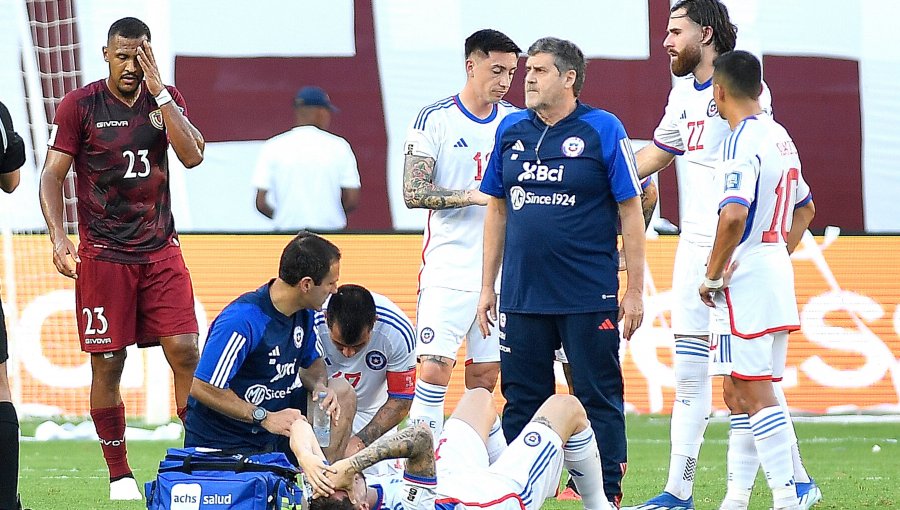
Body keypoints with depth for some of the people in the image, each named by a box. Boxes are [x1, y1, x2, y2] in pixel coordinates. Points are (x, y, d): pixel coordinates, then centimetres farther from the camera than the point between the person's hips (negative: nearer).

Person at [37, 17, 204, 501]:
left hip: (161, 250, 2)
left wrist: (158, 93, -12)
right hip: (103, 255, -2)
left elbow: (192, 155, -8)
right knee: (107, 364, -1)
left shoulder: (166, 98, 6)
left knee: (185, 352, -7)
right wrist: (58, 235, -17)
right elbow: (52, 174, -3)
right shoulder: (80, 105, -2)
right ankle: (119, 474, 9)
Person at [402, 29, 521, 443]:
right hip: (449, 272, -4)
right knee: (435, 369, -13)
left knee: (485, 377, 6)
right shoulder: (434, 119, -2)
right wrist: (473, 196, -19)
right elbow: (414, 192, -8)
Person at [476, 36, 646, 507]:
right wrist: (487, 287, 12)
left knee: (599, 402, 1)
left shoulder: (602, 130, -4)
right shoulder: (511, 130, 8)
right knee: (522, 404, 8)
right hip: (522, 295, 4)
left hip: (589, 298, -4)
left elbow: (630, 212, -3)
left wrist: (634, 291, -7)